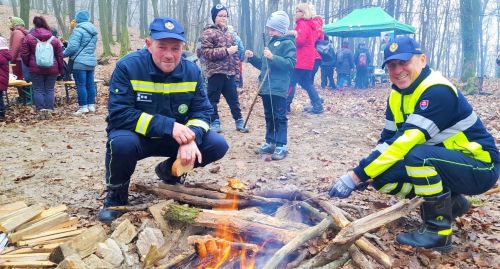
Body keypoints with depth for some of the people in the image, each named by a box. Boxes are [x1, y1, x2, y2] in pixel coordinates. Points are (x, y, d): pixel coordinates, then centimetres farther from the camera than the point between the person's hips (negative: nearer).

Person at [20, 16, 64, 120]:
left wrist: (28, 64, 16)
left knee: (38, 90, 6)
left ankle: (41, 111, 2)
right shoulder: (54, 39, 2)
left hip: (36, 69, -1)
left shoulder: (29, 37, -2)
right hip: (52, 69, 1)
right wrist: (60, 69, 12)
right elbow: (60, 55, 4)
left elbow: (24, 54, 0)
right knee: (49, 90, 7)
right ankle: (49, 111, 5)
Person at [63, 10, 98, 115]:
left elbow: (73, 47, -16)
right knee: (90, 84, 10)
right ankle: (91, 105, 14)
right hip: (91, 61, 8)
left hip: (80, 62, -8)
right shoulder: (93, 31, 15)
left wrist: (63, 54, 0)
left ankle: (83, 107, -3)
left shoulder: (78, 30, -12)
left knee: (81, 85, -4)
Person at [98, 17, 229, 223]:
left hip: (175, 138, 4)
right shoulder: (128, 67, -20)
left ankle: (169, 171, 14)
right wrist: (168, 126, -34)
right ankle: (117, 193, -3)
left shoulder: (192, 71, -7)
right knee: (122, 143, -38)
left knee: (218, 145, -15)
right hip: (137, 136, -3)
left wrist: (191, 137, -30)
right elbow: (119, 115, -27)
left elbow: (202, 111, -7)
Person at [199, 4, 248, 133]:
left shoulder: (228, 33, 17)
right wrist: (225, 51, -18)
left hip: (229, 73, 6)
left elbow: (234, 53, 23)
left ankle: (239, 121, 19)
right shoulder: (208, 33, -5)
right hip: (216, 72, -6)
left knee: (233, 99, 11)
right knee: (213, 99, 3)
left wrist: (236, 69, 15)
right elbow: (206, 52, -15)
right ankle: (214, 122, 14)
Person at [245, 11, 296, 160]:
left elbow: (290, 63, -17)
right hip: (266, 87, 8)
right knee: (269, 117, 13)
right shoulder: (271, 43, 18)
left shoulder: (287, 43, -5)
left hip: (278, 89, -8)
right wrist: (252, 58, 10)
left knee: (279, 117, -4)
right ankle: (270, 143, 23)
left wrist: (273, 57, -25)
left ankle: (281, 146, 2)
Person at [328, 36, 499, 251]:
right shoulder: (397, 96, 1)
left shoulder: (438, 91, -26)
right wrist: (365, 172, -15)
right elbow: (388, 139, 3)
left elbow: (406, 140, -35)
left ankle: (438, 230, -16)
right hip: (441, 163, 8)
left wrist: (358, 174, -36)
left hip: (479, 166, -8)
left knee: (418, 155, -35)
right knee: (382, 178, -7)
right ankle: (452, 203, 11)